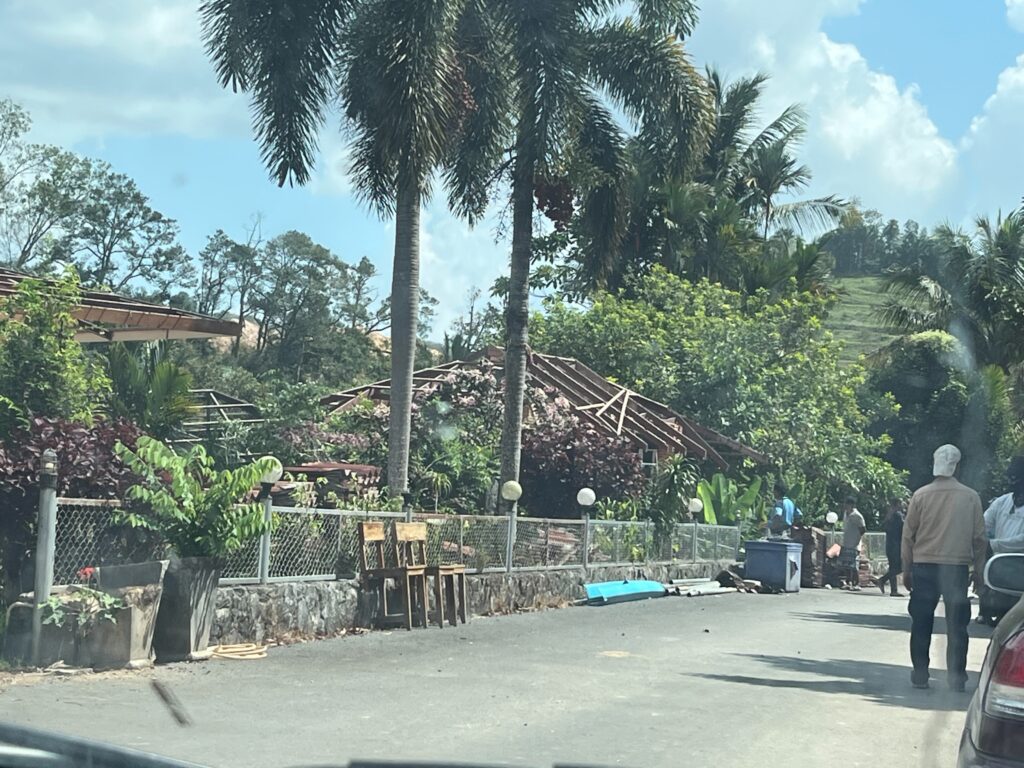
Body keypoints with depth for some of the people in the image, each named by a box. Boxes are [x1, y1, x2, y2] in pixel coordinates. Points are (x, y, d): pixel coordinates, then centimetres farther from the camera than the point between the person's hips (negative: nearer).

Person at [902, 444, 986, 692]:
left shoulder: (921, 495, -2)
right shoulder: (971, 497, -1)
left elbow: (908, 535, 2)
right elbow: (979, 537, 3)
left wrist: (907, 570, 10)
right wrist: (978, 570, 13)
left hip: (924, 566, 0)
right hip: (957, 567, 0)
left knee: (921, 623, 7)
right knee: (957, 625, 6)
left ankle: (920, 674, 7)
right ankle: (957, 677, 6)